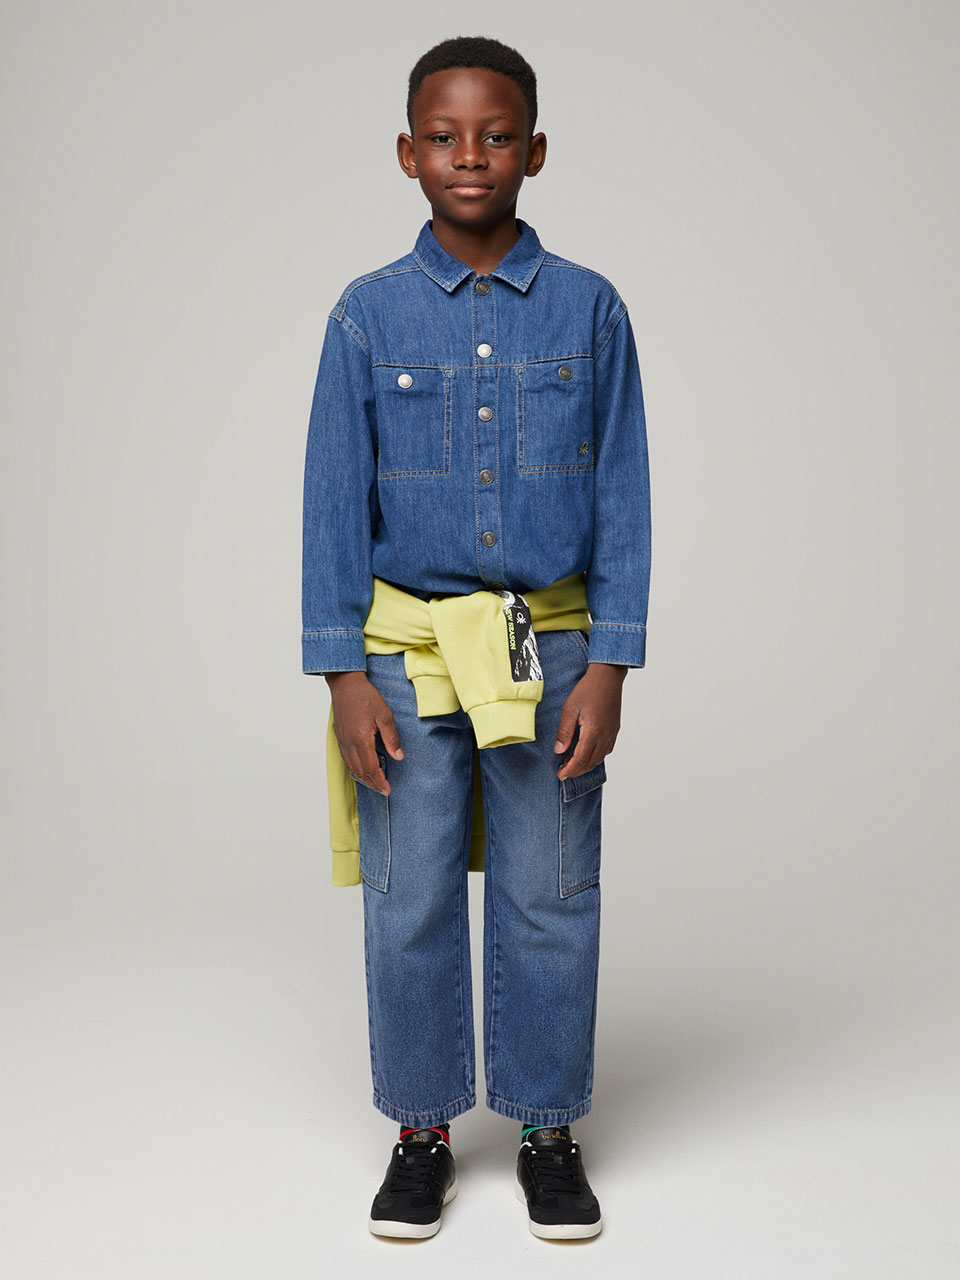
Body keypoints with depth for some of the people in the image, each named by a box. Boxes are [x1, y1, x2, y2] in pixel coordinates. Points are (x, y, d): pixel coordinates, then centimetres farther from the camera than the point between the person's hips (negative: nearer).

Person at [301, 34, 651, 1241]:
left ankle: (549, 1131, 25)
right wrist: (344, 675, -4)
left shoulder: (588, 309, 1)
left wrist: (608, 667, -4)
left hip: (551, 652, 0)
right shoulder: (368, 314, 1)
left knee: (549, 903, 8)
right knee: (409, 905, 7)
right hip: (406, 652, 0)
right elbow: (333, 498, 1)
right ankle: (422, 1133, 25)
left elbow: (621, 497, 2)